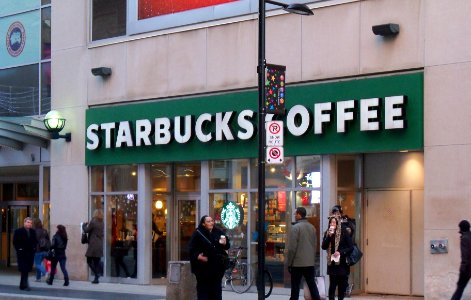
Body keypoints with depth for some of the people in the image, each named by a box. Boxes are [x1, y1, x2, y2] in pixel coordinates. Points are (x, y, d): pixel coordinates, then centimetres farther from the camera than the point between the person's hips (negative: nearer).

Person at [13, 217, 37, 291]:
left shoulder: (33, 232, 12)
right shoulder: (18, 231, -1)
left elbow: (35, 241, 19)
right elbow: (15, 242, -2)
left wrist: (34, 248, 5)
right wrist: (19, 249, -9)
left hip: (30, 253, 5)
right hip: (22, 254, -5)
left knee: (27, 270, 6)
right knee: (24, 270, -10)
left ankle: (23, 285, 15)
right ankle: (25, 285, -11)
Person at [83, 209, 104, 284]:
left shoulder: (92, 222, -11)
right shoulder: (102, 223, 10)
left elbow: (86, 230, -4)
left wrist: (84, 224, 17)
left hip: (93, 245, -6)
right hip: (100, 245, 6)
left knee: (89, 261, 1)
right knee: (97, 262, 10)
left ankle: (96, 274, -17)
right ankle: (96, 278, 8)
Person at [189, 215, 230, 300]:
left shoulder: (218, 232, 10)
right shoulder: (198, 233, -2)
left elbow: (227, 246, 15)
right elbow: (192, 249, -4)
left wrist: (225, 243, -8)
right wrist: (197, 256, -21)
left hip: (217, 265, 4)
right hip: (203, 265, -4)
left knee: (216, 287, 9)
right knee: (203, 286, -2)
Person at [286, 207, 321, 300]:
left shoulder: (296, 227, -13)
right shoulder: (312, 227, 8)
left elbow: (292, 248, -14)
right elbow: (315, 245, 14)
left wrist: (289, 263, -7)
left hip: (297, 263, -6)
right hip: (310, 262, 6)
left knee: (295, 286, 2)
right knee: (312, 284, 9)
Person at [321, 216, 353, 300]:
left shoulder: (343, 232, -5)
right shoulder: (327, 233, 5)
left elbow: (351, 247, -6)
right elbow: (323, 246, -4)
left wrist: (341, 252, -17)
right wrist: (329, 236, -15)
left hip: (342, 262, -2)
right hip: (332, 263, 2)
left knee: (342, 284, 3)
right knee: (333, 284, -3)